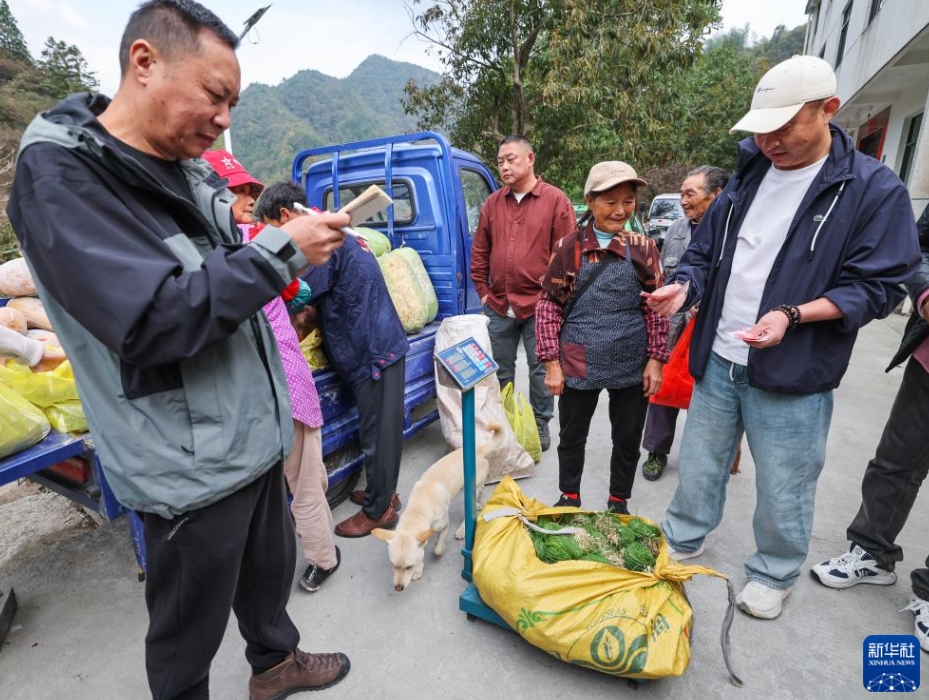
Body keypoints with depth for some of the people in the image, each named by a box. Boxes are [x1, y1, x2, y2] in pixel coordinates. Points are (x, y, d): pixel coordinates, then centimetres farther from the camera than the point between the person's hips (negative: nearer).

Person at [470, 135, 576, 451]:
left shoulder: (556, 200, -3)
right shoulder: (492, 203, 10)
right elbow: (479, 252, 12)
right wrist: (483, 291, 6)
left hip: (539, 306, -3)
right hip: (498, 306, 4)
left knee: (540, 370, 8)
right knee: (501, 370, 14)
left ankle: (540, 424, 27)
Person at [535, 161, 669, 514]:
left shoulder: (644, 247, 1)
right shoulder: (569, 246, -4)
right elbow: (549, 305, -4)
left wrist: (656, 359, -1)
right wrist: (551, 361, -8)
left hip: (632, 365, 2)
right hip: (579, 363, -1)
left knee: (628, 438, 15)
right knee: (572, 436, 14)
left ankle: (618, 502, 38)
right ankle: (569, 498, 38)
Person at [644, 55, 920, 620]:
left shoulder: (876, 190, -5)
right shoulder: (749, 175, 9)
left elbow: (878, 287, -8)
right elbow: (706, 250, 14)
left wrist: (791, 315, -23)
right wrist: (685, 286, -7)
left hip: (793, 373, -4)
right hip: (716, 360, 4)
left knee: (784, 488, 11)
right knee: (698, 468, 17)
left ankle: (775, 576, 36)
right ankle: (682, 542, 39)